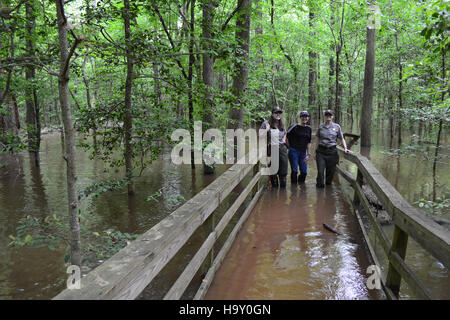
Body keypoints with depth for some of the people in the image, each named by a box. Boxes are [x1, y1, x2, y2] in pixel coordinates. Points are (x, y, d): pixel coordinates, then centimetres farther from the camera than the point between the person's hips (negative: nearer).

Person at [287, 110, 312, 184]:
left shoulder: (309, 129, 11)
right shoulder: (294, 127, -5)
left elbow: (309, 143, 14)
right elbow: (286, 137, -1)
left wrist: (308, 154, 8)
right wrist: (289, 148, 0)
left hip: (303, 152, 5)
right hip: (293, 151, -5)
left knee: (304, 172, 4)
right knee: (294, 171, -6)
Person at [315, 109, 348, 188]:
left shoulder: (337, 127, 5)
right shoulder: (320, 127, 7)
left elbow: (342, 138, 9)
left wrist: (345, 148, -5)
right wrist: (316, 151, 11)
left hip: (332, 151, 0)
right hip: (321, 151, 0)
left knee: (331, 171, 4)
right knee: (320, 171, -6)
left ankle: (328, 185, 23)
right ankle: (319, 186, 12)